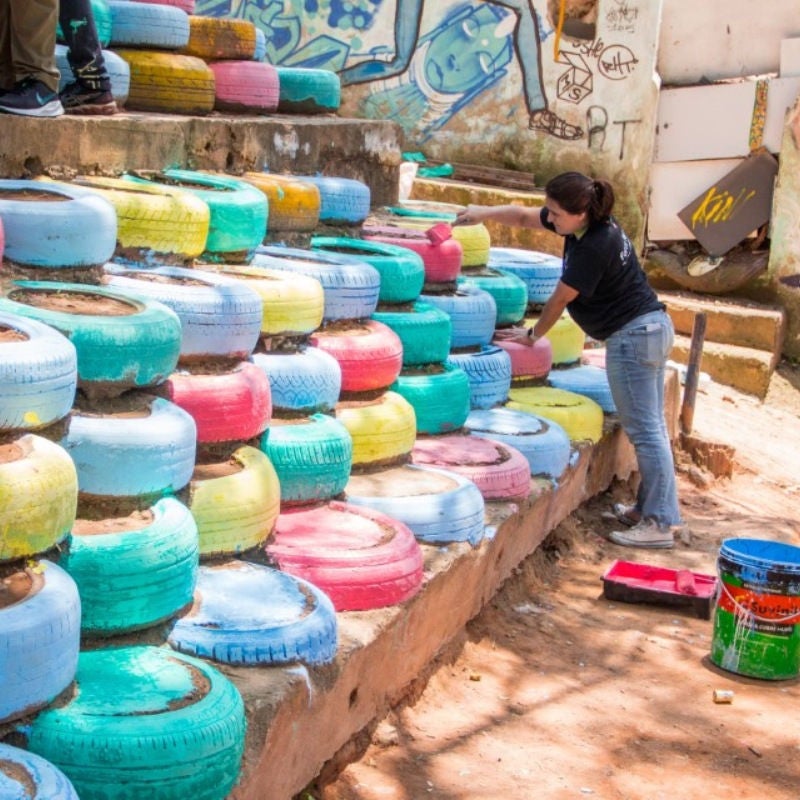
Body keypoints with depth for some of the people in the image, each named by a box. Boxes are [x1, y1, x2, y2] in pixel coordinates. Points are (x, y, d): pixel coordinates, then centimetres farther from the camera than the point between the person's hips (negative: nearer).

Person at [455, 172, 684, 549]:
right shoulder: (591, 225, 4)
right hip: (652, 327, 10)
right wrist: (485, 212, -1)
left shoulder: (594, 247, -24)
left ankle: (659, 523, -2)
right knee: (651, 427, 14)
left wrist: (533, 335, 3)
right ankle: (652, 507, 23)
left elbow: (560, 298, -12)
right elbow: (524, 215, 13)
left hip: (632, 337, -10)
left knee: (645, 431, -6)